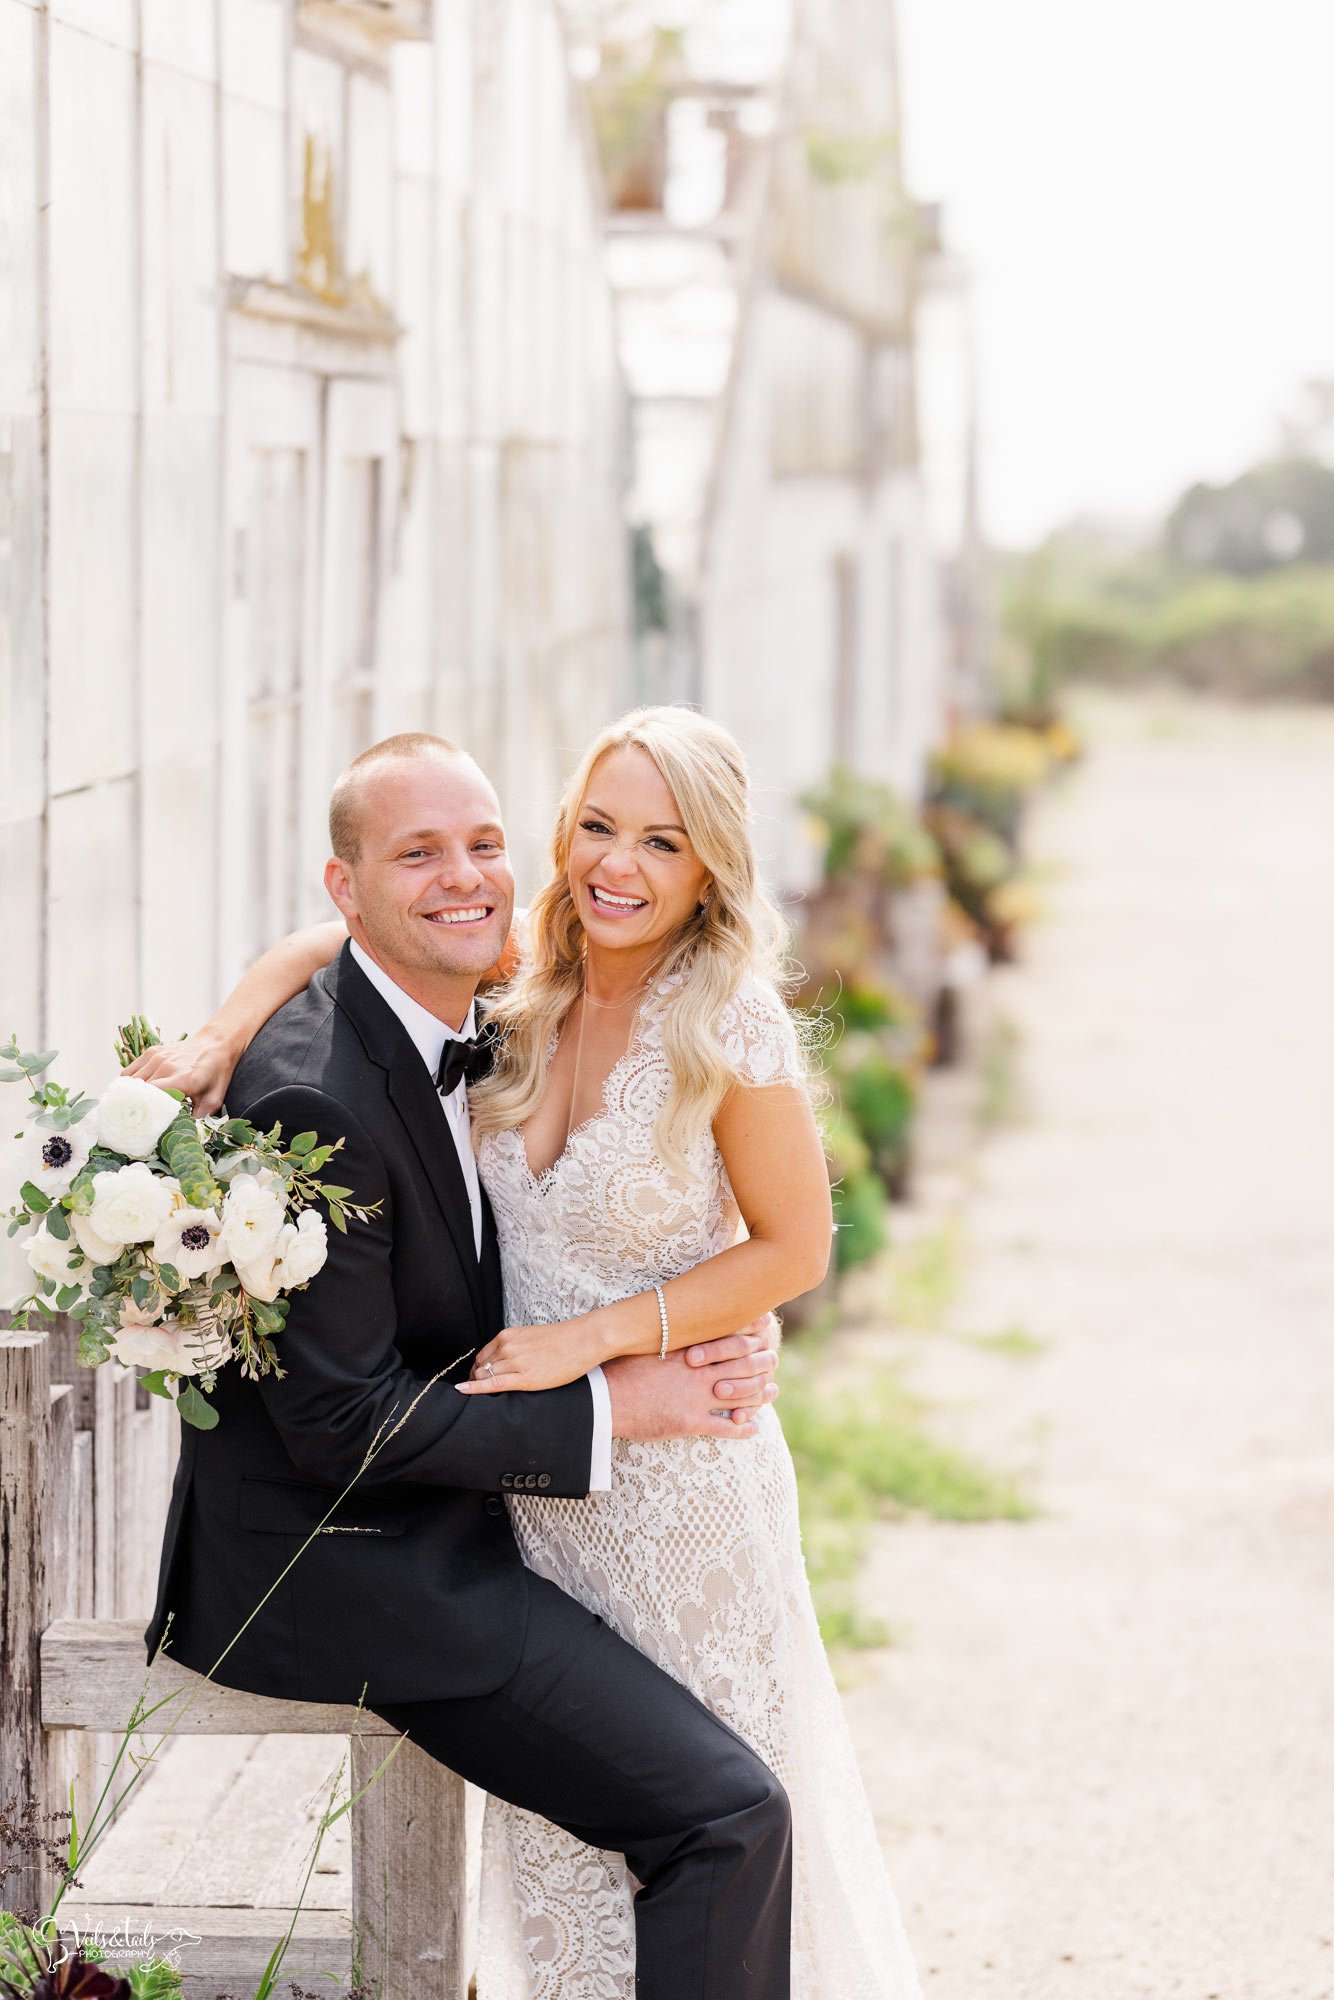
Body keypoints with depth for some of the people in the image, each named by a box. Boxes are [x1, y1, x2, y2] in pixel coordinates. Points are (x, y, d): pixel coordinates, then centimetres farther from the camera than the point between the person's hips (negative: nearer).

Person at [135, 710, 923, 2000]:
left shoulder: (730, 1025, -17)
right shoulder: (521, 980, -5)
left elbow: (791, 1249, -11)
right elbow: (336, 942, 8)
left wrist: (592, 1339, -18)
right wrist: (217, 1038, -11)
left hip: (673, 1468, -4)